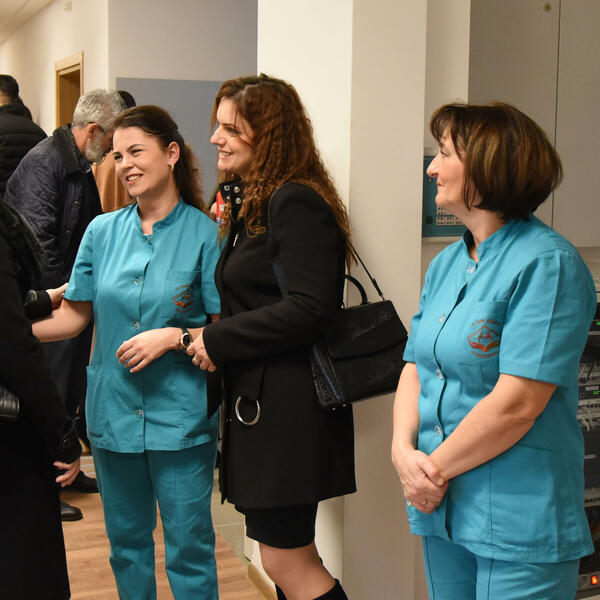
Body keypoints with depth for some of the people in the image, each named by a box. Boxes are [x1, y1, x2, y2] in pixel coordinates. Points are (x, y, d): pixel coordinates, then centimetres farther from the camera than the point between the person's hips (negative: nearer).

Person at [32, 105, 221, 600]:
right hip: (114, 411, 4)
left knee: (189, 546, 5)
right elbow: (73, 314, 8)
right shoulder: (103, 231, 5)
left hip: (180, 417, -4)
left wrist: (173, 337, -20)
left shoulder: (205, 234, -7)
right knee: (126, 541, 18)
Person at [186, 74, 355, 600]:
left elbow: (309, 308, -23)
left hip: (288, 404, -10)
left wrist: (217, 341, -16)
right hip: (258, 398, 10)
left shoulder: (296, 204, -15)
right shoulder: (251, 203, 16)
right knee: (288, 555, 17)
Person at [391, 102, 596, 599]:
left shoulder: (547, 264, -15)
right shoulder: (446, 264, 11)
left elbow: (517, 403, -21)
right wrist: (404, 451, -7)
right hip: (442, 508, 7)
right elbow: (417, 367, 10)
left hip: (520, 521, -7)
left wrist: (435, 468, -13)